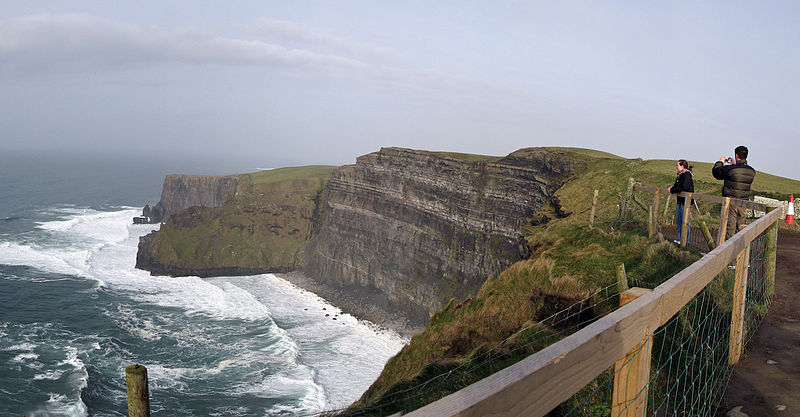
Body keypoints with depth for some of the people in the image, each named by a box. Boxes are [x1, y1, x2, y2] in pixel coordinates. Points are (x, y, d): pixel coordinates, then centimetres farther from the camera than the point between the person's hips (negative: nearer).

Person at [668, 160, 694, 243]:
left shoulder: (686, 175, -15)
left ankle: (685, 241, 5)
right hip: (680, 200, 9)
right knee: (678, 220, 13)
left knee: (684, 220, -3)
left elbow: (684, 187, -23)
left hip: (686, 200, -9)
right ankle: (680, 239, 23)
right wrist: (672, 188, 0)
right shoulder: (680, 174, 13)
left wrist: (672, 190, -16)